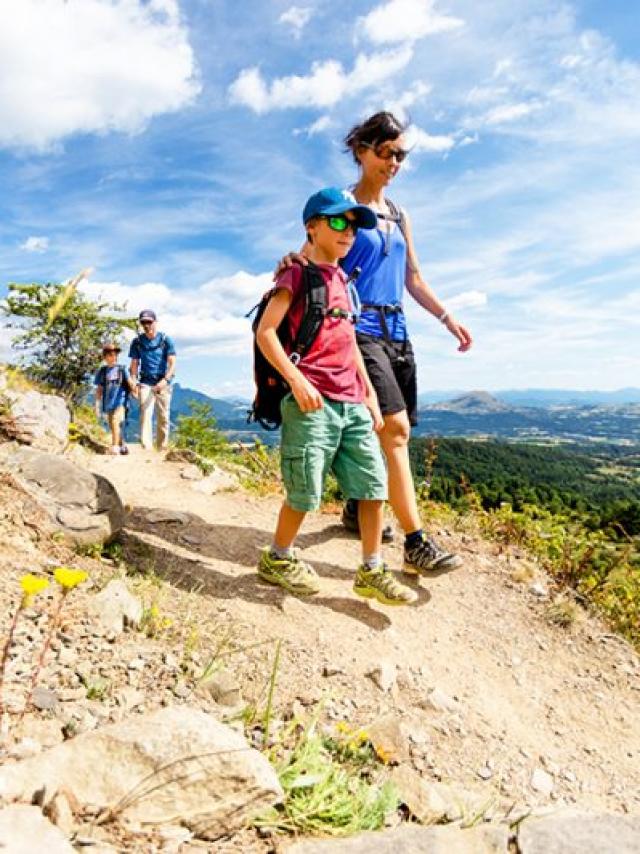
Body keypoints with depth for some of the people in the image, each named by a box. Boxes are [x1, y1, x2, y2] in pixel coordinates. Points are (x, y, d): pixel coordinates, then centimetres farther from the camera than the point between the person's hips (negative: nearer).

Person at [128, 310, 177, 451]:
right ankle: (146, 447, -13)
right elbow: (134, 364, 9)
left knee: (163, 417, 4)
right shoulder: (137, 342, 4)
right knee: (145, 414, -11)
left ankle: (162, 448, 15)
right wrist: (133, 383, -4)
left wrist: (165, 380, -23)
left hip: (163, 383, 0)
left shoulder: (166, 340, -2)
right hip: (145, 383, 1)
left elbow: (172, 363, -8)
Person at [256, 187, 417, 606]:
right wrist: (297, 380, -19)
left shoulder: (343, 279, 21)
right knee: (305, 491, 0)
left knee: (374, 483, 5)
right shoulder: (298, 274, 0)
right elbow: (265, 331, -8)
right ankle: (277, 559, 23)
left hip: (352, 403, 7)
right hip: (312, 401, -7)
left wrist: (370, 392, 19)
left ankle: (371, 572, 16)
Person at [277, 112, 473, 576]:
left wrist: (447, 317, 13)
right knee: (395, 427, -18)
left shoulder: (400, 216, 20)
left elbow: (414, 279, 21)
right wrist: (291, 261, -27)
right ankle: (417, 544, -16)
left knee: (388, 431, 8)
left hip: (396, 331, 8)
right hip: (359, 329, -7)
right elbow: (313, 258, -4)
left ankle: (356, 508, 27)